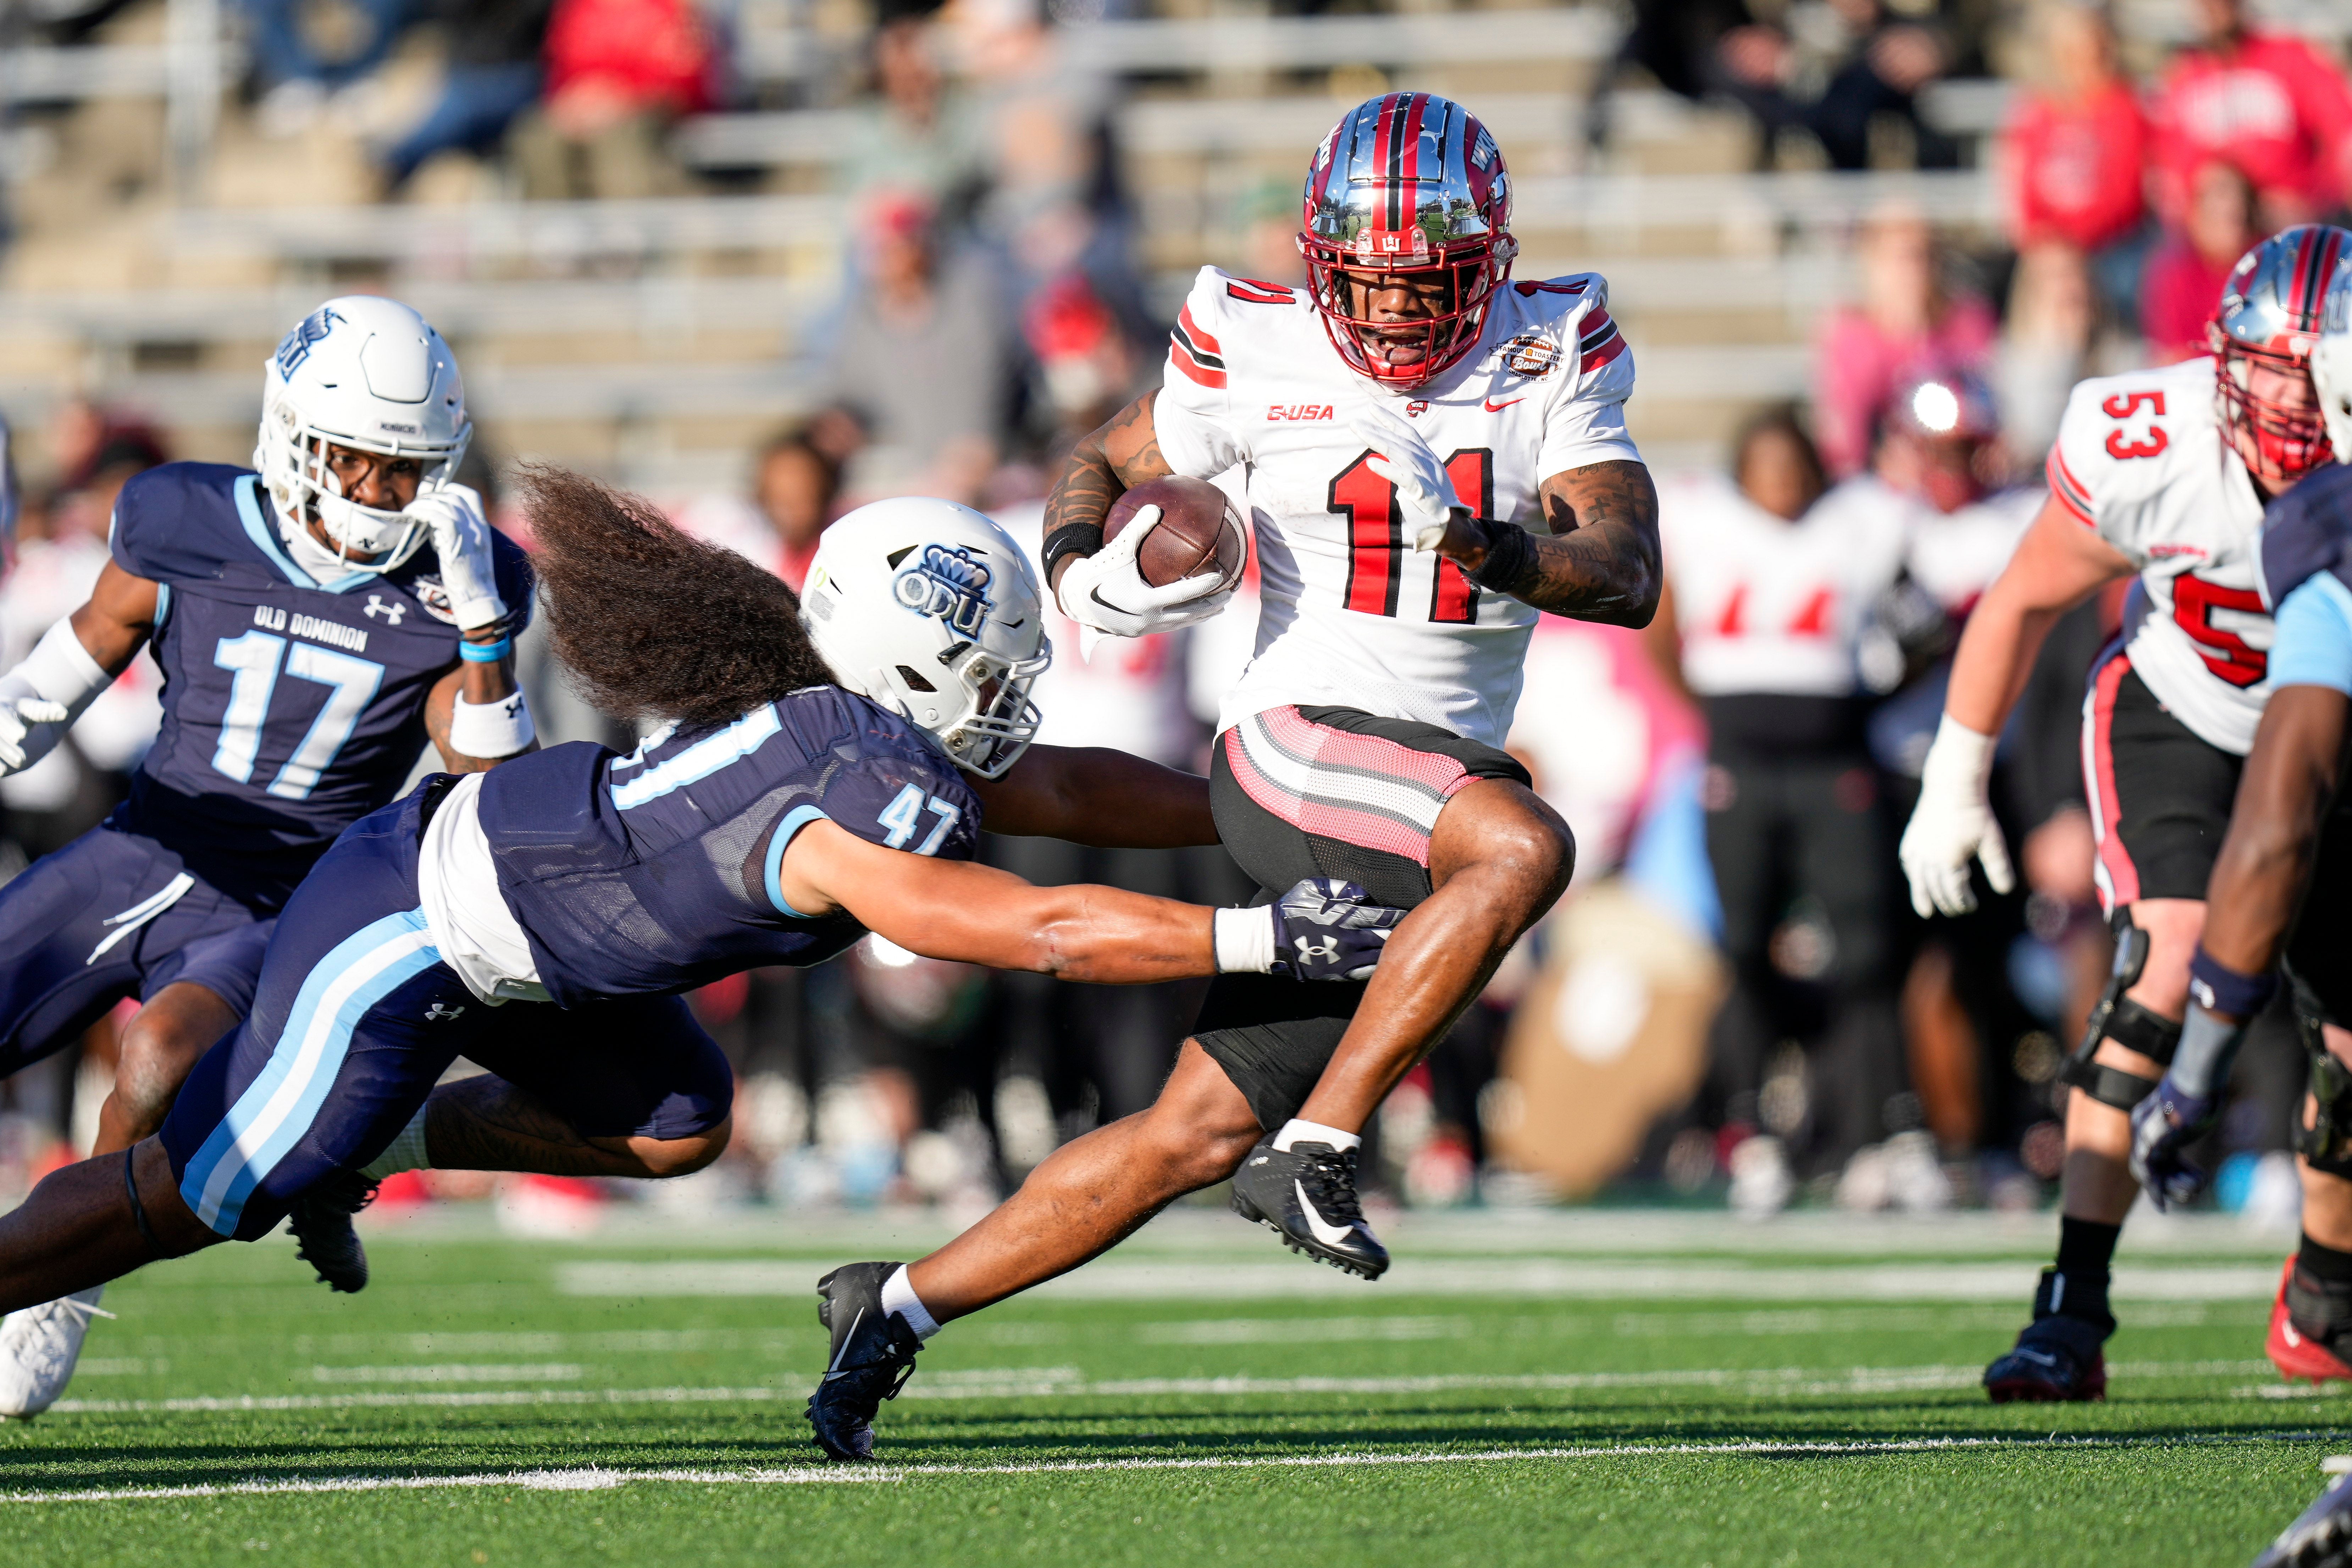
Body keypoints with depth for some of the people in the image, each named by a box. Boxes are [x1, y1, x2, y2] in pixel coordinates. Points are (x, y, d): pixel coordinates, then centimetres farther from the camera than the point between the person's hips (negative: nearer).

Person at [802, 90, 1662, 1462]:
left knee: (1199, 1137, 5)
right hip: (1297, 745, -4)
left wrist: (1521, 557, -31)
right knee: (1526, 849, -34)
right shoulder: (1260, 353, -2)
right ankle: (1319, 1149, -27)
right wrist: (1082, 564, -7)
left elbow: (1631, 577, -9)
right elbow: (1111, 463, 15)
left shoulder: (1551, 359, 1)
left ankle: (902, 1305, 18)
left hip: (1451, 777, 4)